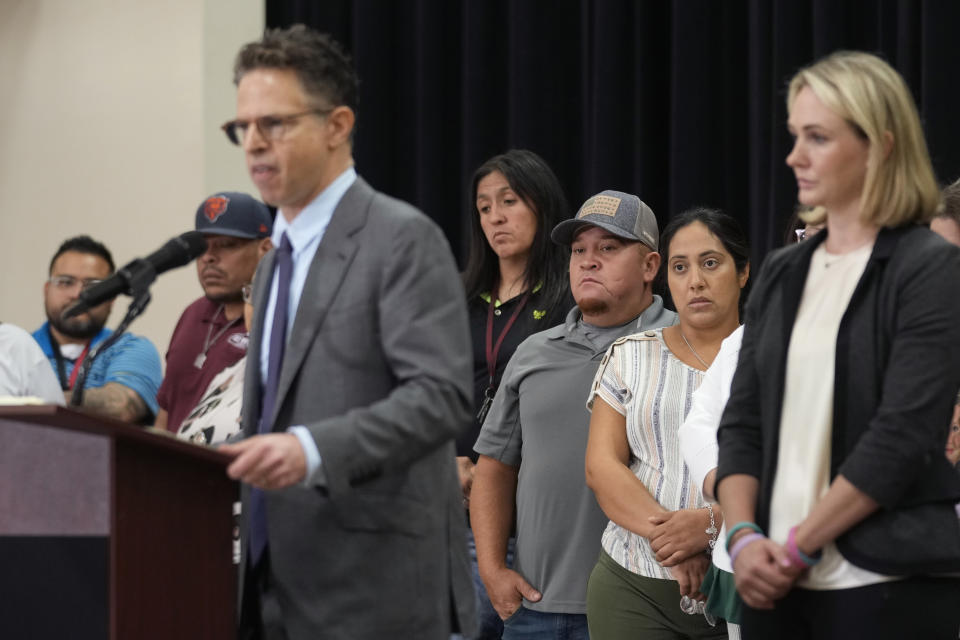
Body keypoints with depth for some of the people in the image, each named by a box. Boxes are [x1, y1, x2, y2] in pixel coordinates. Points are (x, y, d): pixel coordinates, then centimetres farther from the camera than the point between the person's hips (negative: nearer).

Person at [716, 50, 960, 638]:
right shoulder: (783, 274, 12)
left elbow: (904, 435, -14)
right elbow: (744, 421, 10)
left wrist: (800, 545, -13)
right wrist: (744, 537, -6)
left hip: (891, 584, -5)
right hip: (779, 583, 5)